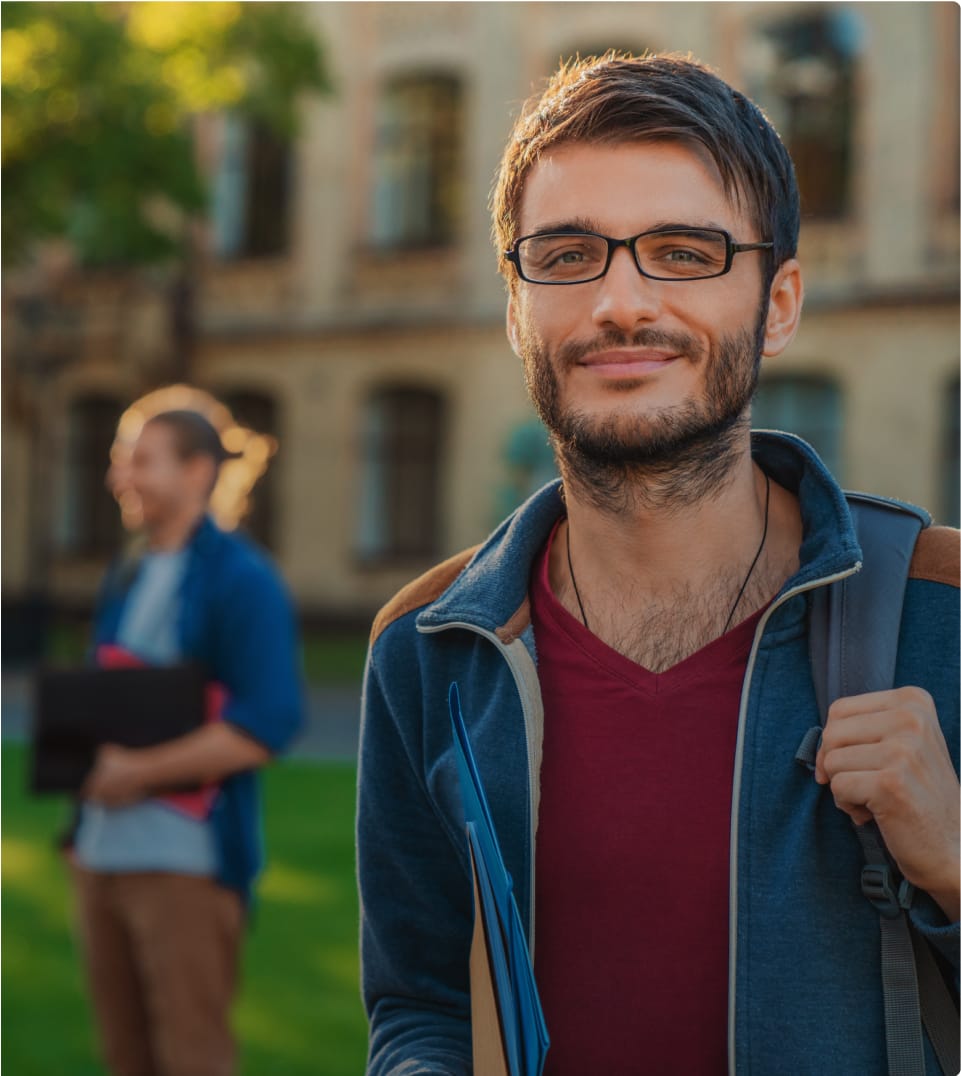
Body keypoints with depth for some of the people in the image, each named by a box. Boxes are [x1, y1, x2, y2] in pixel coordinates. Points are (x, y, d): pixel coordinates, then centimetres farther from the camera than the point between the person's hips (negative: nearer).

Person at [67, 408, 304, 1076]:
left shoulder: (243, 579, -9)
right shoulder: (126, 581, 15)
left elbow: (269, 724, -19)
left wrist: (140, 771, -17)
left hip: (189, 858, -7)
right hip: (102, 851, 8)